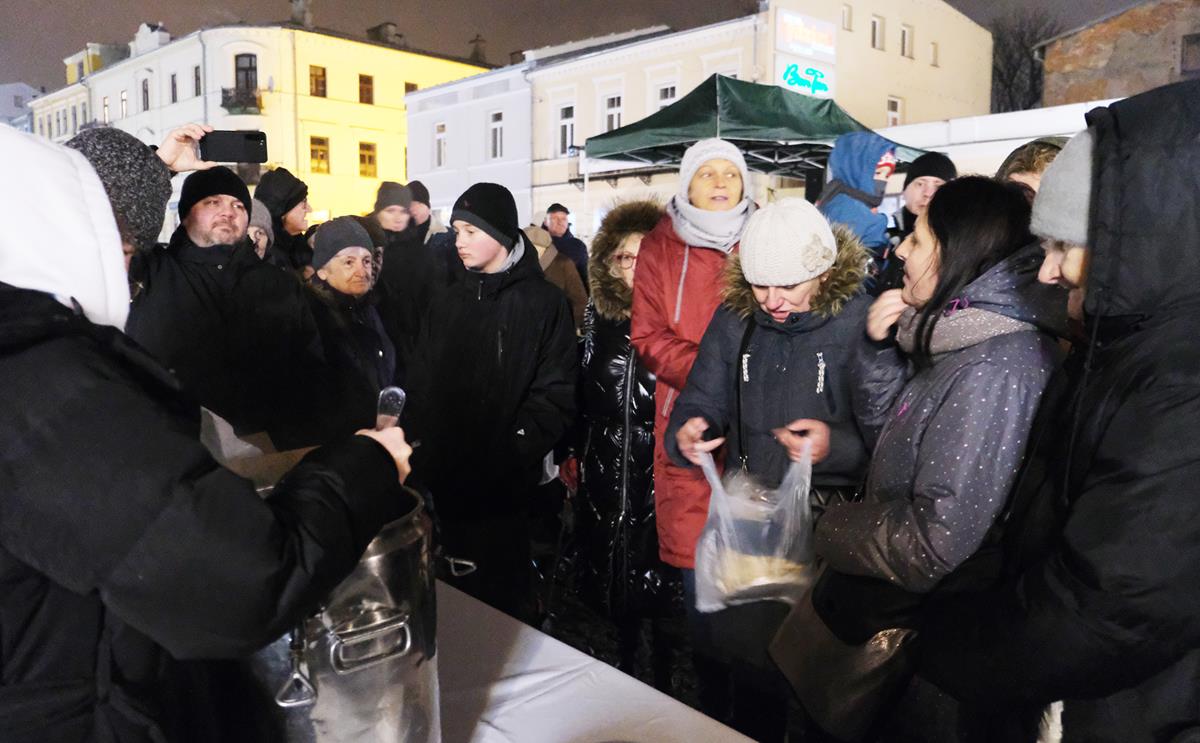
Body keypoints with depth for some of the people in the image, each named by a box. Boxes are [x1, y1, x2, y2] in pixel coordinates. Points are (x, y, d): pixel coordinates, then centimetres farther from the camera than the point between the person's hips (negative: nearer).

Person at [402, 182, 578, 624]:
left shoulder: (543, 302, -5)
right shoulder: (446, 304, 11)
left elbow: (555, 395, -10)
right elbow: (420, 389, 9)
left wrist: (514, 454, -18)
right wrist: (417, 453, -1)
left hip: (504, 486, -5)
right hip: (446, 479, 5)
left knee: (503, 592, 9)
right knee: (457, 587, 17)